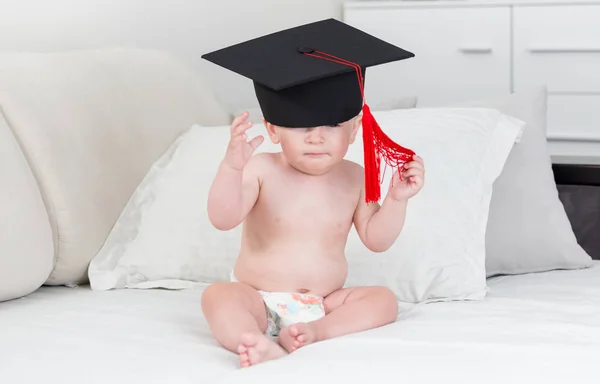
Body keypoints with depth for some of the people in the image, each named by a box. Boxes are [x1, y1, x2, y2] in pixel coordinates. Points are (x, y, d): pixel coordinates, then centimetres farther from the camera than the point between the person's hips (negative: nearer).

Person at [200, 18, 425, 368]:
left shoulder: (354, 178, 2)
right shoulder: (262, 170, -9)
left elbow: (376, 240, 5)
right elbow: (223, 219, -21)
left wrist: (398, 199, -10)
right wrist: (232, 166, -36)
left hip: (324, 303, 3)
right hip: (259, 302, -3)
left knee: (383, 300, -17)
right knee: (219, 296, -30)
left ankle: (315, 332, -36)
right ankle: (261, 346, -56)